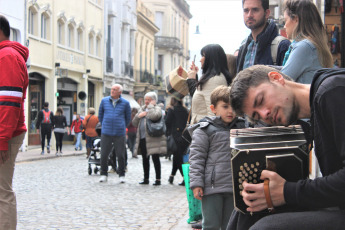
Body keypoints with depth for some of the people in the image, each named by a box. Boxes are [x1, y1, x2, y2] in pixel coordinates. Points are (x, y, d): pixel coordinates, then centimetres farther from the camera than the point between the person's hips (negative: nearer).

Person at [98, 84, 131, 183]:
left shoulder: (125, 103, 1)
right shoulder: (104, 101, 6)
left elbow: (128, 118, 13)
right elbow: (100, 115, 18)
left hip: (120, 134, -1)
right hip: (106, 133, 1)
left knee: (121, 155, 1)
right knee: (104, 155, 1)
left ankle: (121, 175, 15)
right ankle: (104, 174, 15)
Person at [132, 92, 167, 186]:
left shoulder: (157, 108, -1)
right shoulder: (142, 109, 21)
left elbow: (154, 116, -26)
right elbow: (134, 123, 18)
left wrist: (151, 106, -12)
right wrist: (138, 116, -1)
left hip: (153, 138, -7)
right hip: (143, 138, 7)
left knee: (155, 159, -5)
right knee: (145, 159, 11)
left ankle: (158, 179, -1)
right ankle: (146, 178, 19)